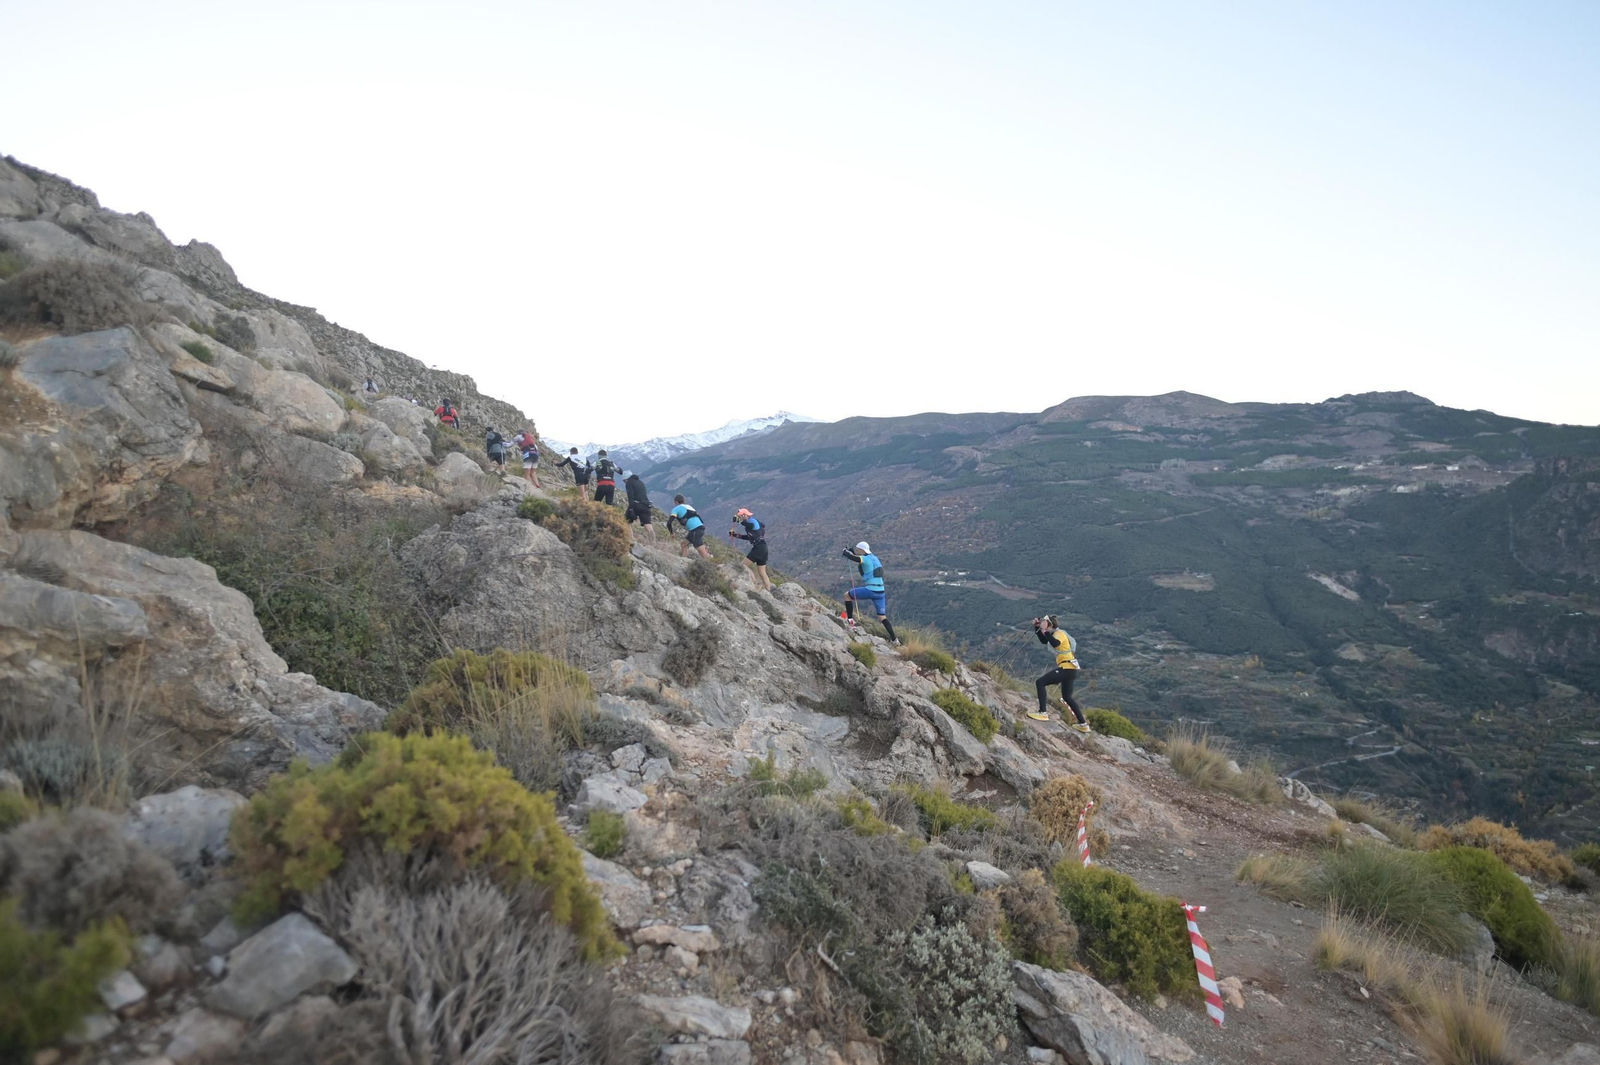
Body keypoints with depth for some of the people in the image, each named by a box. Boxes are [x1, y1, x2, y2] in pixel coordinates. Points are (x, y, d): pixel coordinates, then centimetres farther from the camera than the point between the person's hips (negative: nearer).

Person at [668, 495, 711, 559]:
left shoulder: (676, 509, 6)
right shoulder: (688, 506, 28)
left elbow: (669, 523, -4)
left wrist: (671, 533, 13)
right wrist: (688, 529, 40)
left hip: (695, 530, -8)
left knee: (702, 552, -11)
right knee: (683, 545, 21)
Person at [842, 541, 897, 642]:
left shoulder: (866, 559, -7)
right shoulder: (875, 558, 18)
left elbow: (853, 558, -20)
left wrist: (846, 552, 0)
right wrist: (851, 550, 30)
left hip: (870, 590, -8)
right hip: (881, 591, 8)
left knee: (847, 595, 10)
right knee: (882, 617, 13)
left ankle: (850, 619, 6)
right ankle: (895, 639, 6)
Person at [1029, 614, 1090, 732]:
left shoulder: (1059, 633, -12)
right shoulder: (1056, 633, 16)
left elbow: (1055, 643, -34)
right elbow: (1044, 640, 28)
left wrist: (1045, 631, -31)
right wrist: (1037, 627, 17)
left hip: (1066, 668, -11)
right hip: (1070, 669, 11)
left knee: (1040, 682, -14)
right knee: (1067, 697, 20)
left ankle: (1043, 713, -19)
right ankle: (1083, 724, 24)